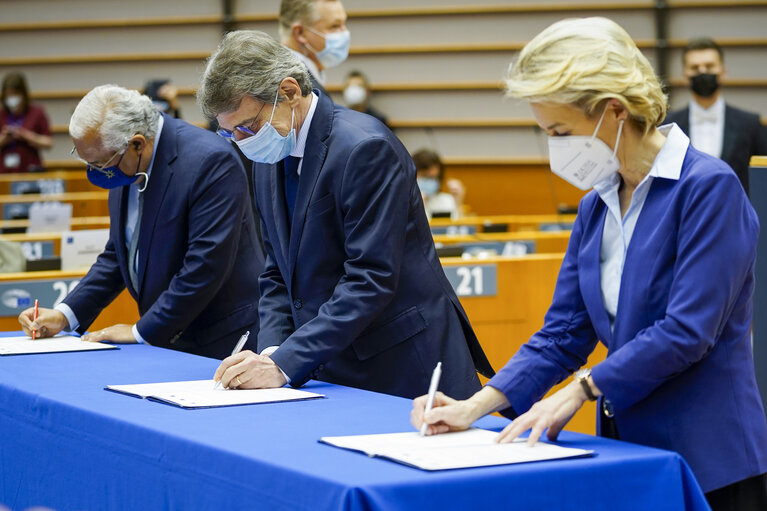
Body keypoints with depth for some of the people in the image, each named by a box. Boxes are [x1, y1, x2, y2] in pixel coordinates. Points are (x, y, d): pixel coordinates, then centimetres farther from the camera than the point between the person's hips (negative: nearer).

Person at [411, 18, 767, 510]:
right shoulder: (596, 207, 10)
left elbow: (687, 331, -18)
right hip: (628, 449, 6)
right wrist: (474, 407, 0)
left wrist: (583, 388, -14)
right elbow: (562, 335, 11)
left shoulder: (709, 187, -13)